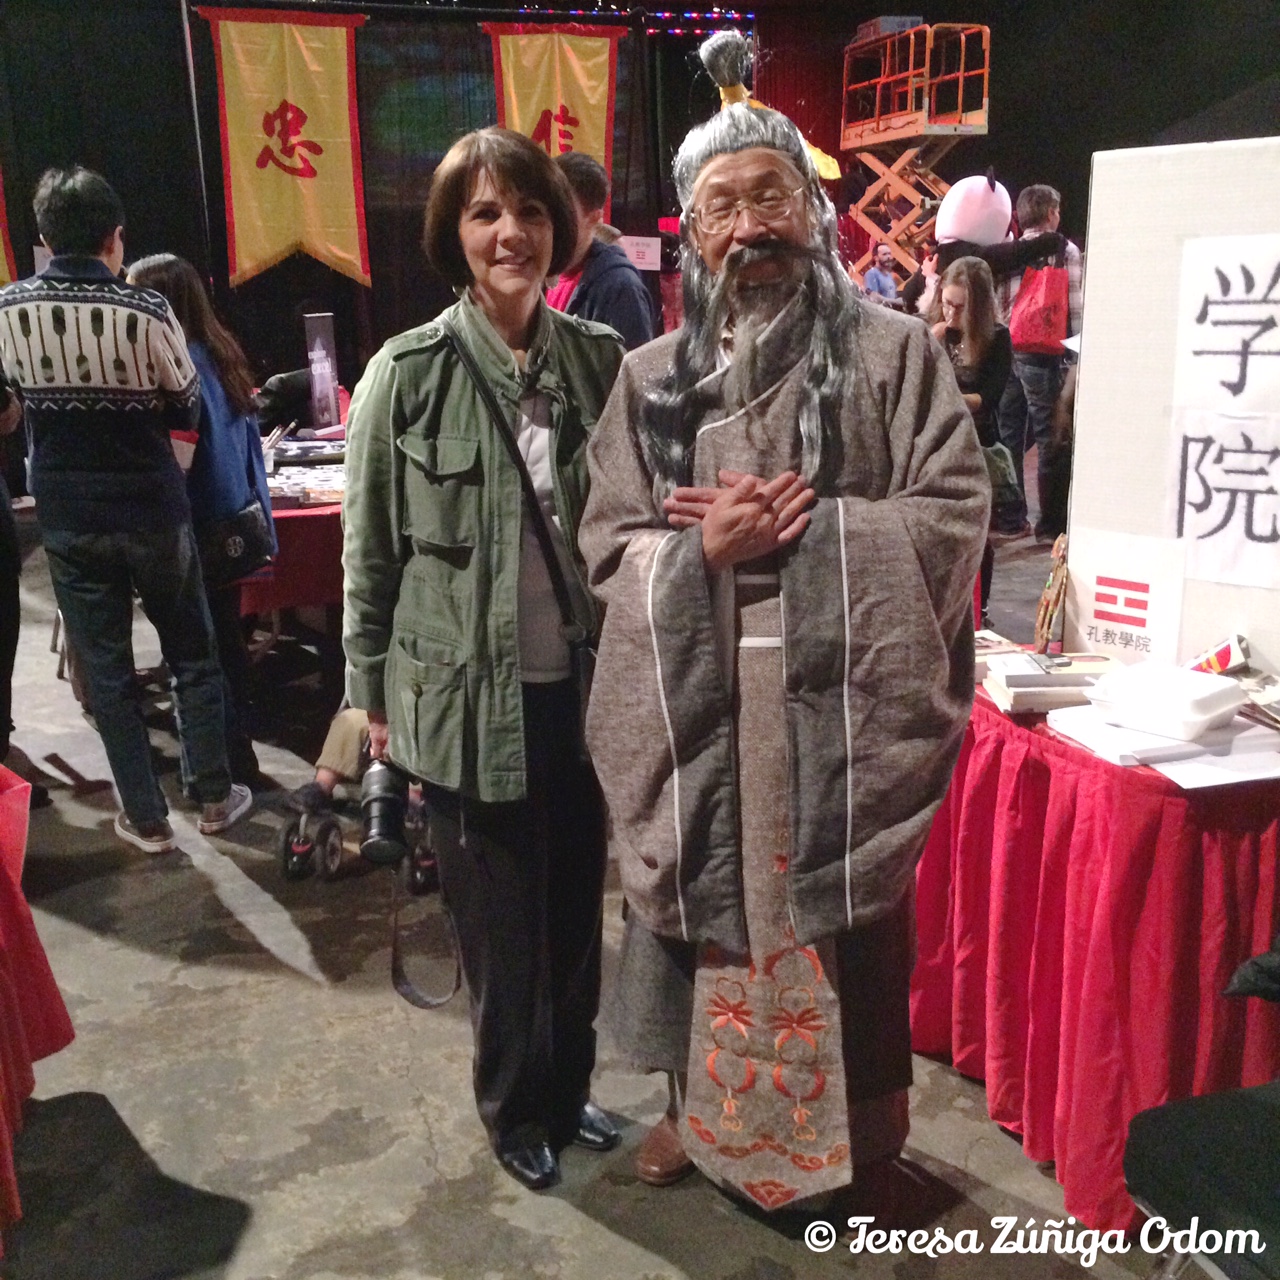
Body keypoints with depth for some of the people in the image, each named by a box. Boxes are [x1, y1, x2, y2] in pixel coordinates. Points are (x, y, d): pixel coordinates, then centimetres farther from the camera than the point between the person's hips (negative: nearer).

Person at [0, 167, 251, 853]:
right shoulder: (145, 309, -15)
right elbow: (186, 405, -2)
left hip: (65, 519, 2)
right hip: (152, 510, -2)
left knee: (106, 671, 10)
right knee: (193, 657, 13)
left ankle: (146, 818, 18)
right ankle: (215, 798, 22)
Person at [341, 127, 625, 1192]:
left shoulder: (600, 358, 0)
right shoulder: (407, 375, -9)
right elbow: (369, 552, -2)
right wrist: (372, 694, 2)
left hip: (584, 688, 3)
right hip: (468, 697, -3)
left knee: (577, 906, 17)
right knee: (500, 924, 12)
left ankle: (568, 1089, 40)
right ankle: (513, 1109, 36)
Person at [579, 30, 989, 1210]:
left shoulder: (895, 352, 0)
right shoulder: (650, 378, 8)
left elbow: (955, 514, -5)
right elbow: (609, 543, 5)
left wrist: (808, 528, -15)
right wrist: (706, 548, -15)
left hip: (841, 702, -2)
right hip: (696, 706, 3)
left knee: (839, 919, 8)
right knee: (713, 911, 13)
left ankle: (851, 1134, 31)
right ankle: (704, 1105, 36)